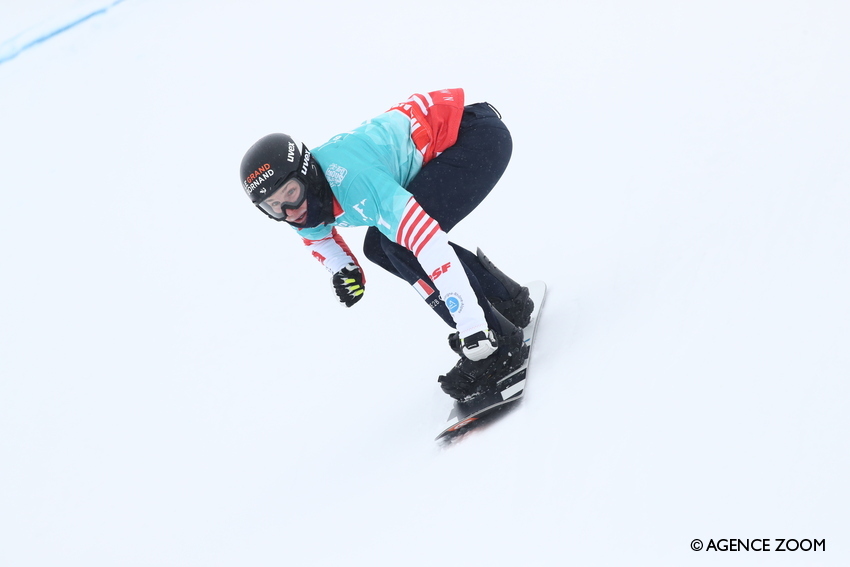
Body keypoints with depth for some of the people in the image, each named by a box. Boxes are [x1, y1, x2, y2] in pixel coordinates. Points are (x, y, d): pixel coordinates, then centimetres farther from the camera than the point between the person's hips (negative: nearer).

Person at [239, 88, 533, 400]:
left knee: (403, 241, -24)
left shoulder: (352, 180, -35)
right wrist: (343, 269, -2)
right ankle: (508, 299, 18)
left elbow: (429, 242, -41)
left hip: (480, 136, -10)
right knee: (378, 246, 10)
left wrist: (475, 333, -42)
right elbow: (315, 230, 20)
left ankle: (500, 343, -15)